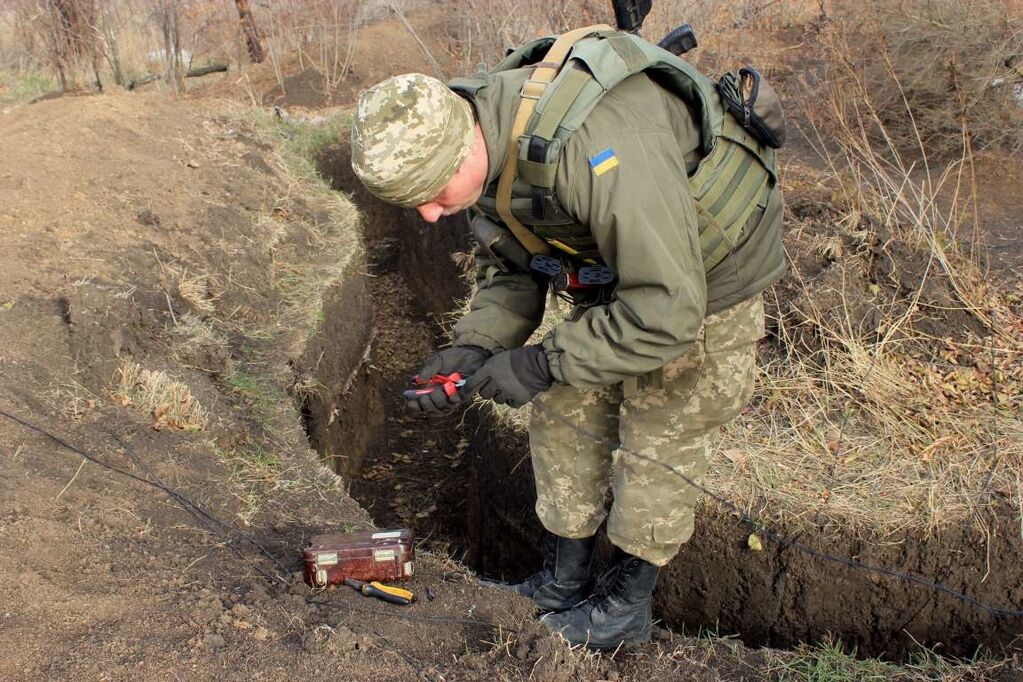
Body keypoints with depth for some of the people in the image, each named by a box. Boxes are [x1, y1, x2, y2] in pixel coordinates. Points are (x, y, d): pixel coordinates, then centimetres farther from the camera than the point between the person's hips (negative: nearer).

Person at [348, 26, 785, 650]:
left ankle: (624, 608, 22)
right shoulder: (485, 144, -13)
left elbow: (667, 312, -37)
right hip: (612, 267, 8)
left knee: (659, 442, 1)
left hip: (703, 273, -8)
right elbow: (509, 268, 2)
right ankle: (564, 582, 28)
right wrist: (475, 346, -15)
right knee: (565, 417, 10)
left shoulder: (593, 150, -41)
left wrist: (543, 363, -30)